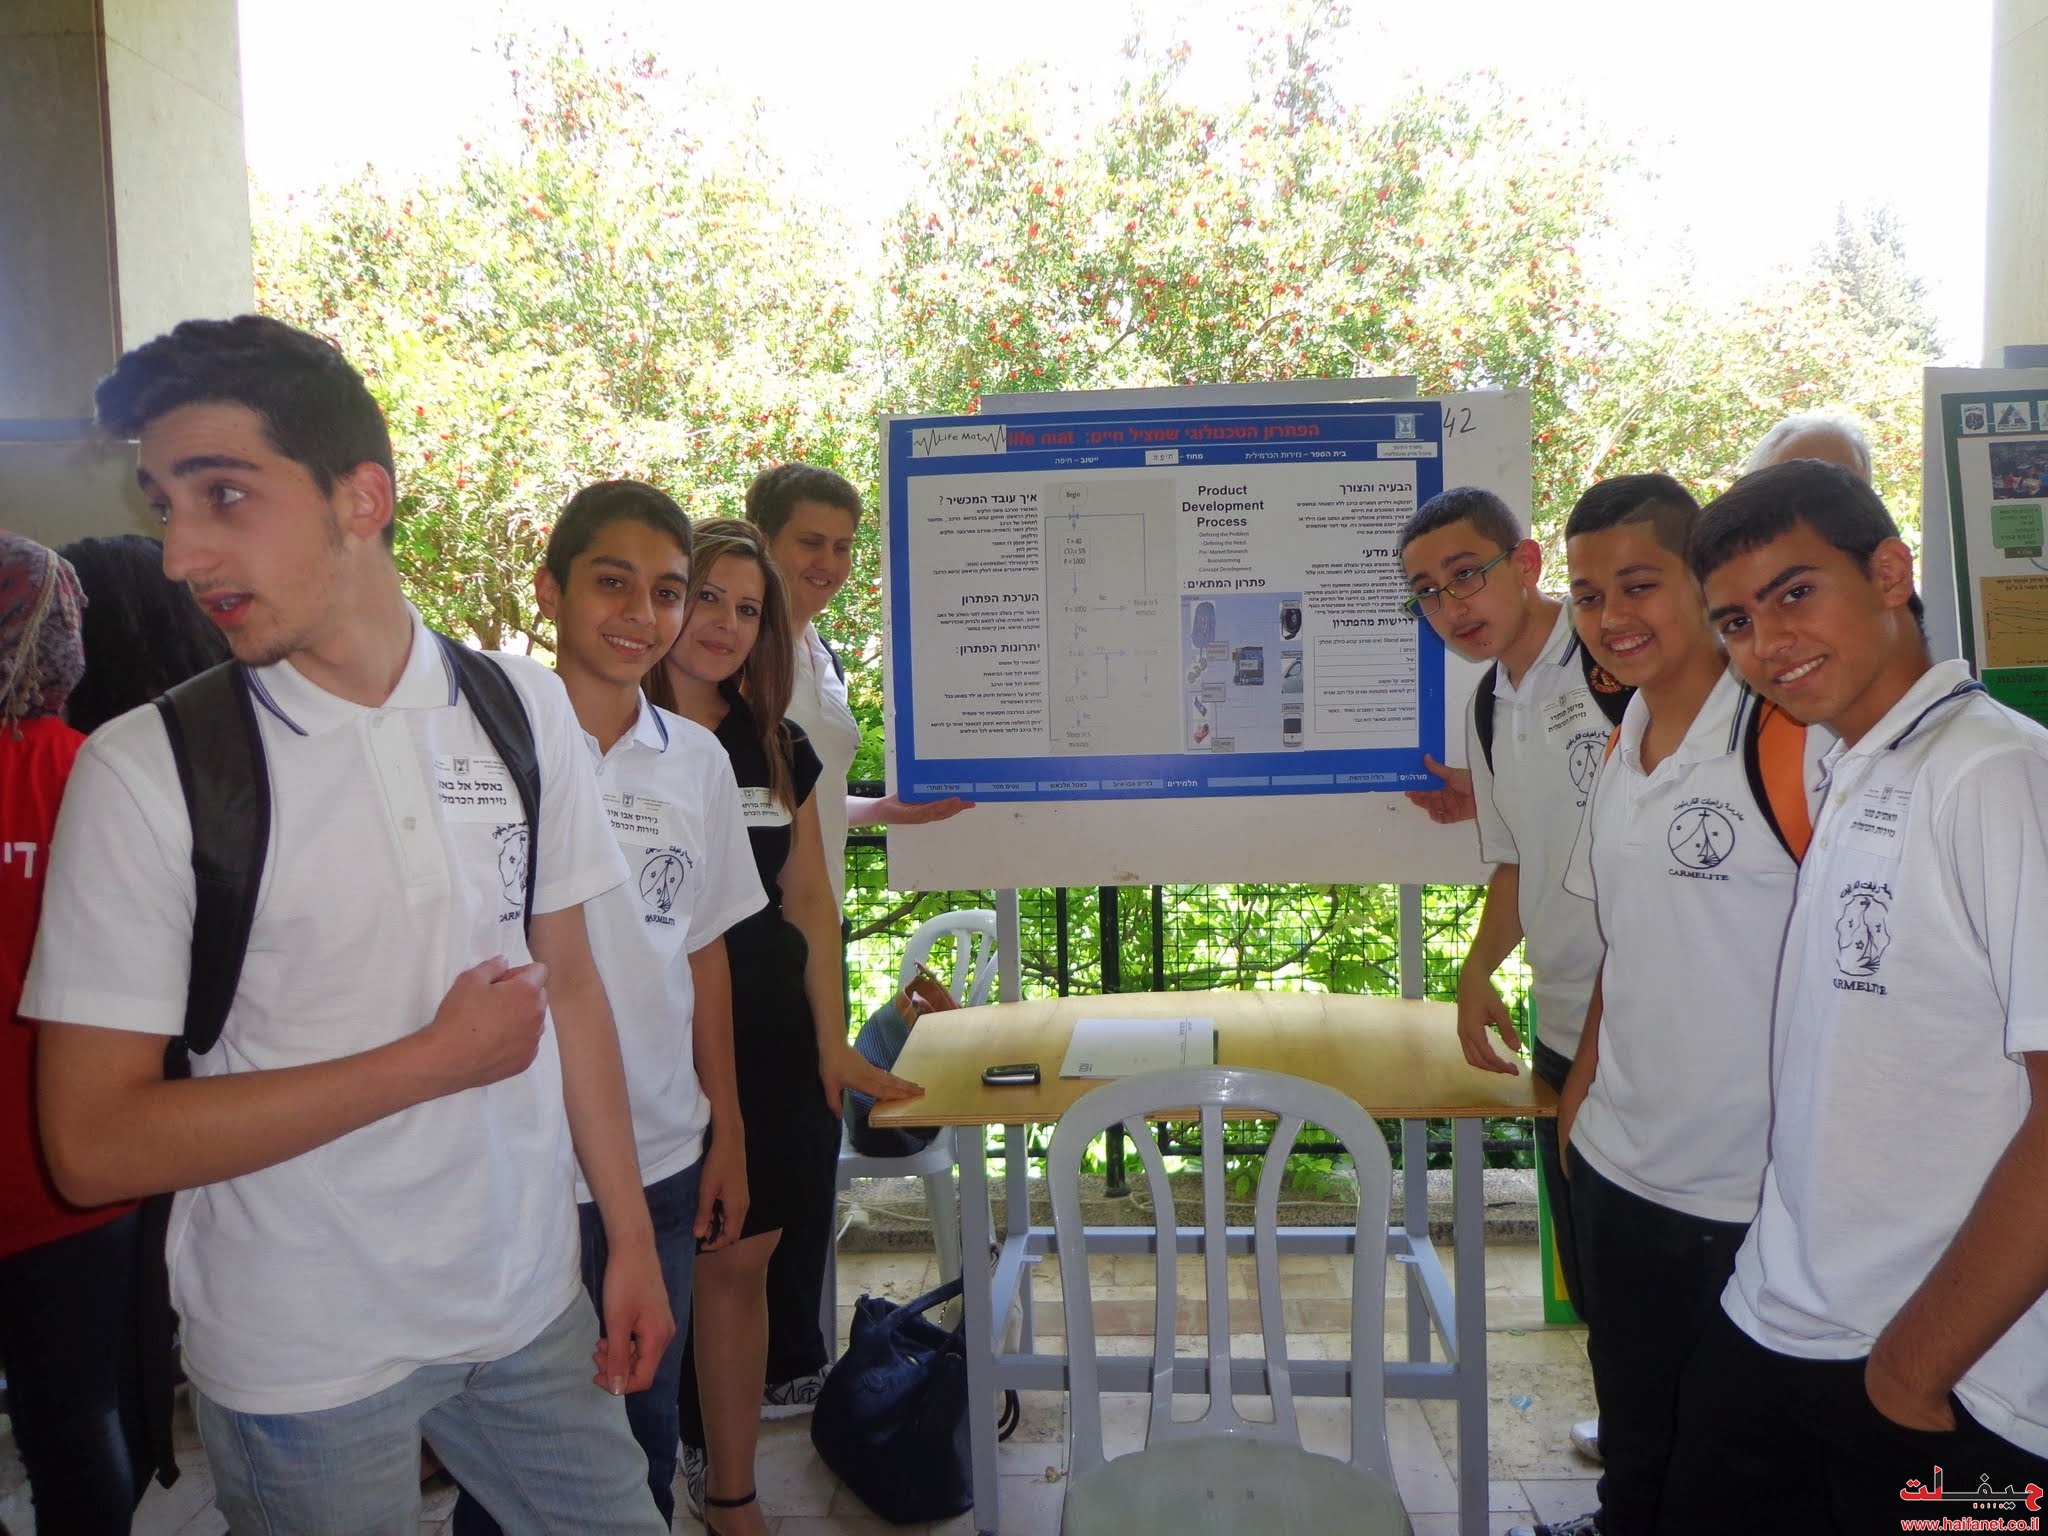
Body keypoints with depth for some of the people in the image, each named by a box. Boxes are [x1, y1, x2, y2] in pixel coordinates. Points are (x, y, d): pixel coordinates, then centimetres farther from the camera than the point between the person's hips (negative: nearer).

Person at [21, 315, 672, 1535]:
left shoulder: (524, 708, -4)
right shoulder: (146, 771, -14)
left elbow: (569, 982, 3)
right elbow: (93, 1145, -14)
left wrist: (630, 1239, 4)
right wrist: (434, 1059, -17)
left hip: (532, 1300, 3)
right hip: (306, 1361, -3)